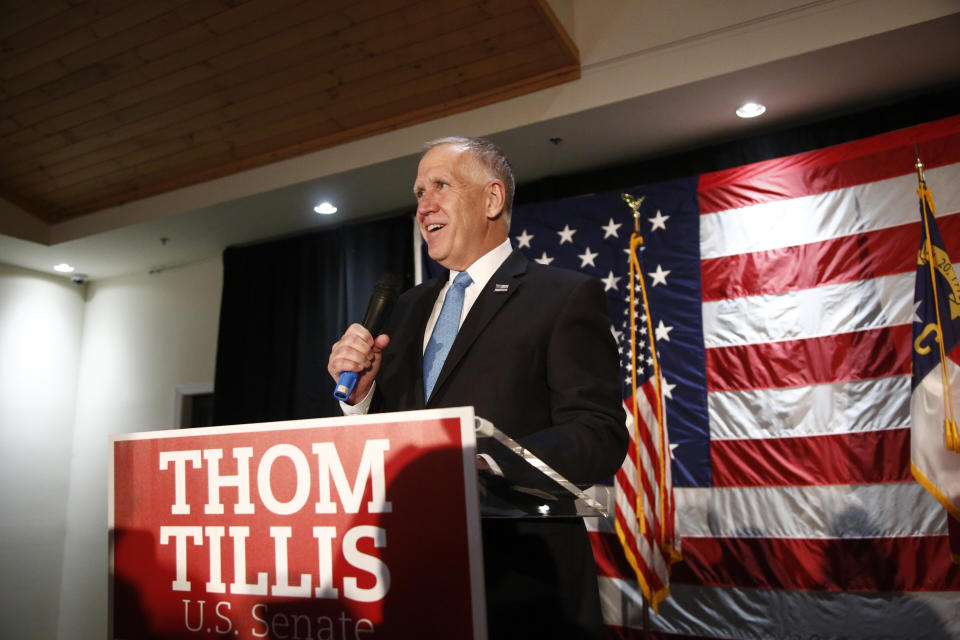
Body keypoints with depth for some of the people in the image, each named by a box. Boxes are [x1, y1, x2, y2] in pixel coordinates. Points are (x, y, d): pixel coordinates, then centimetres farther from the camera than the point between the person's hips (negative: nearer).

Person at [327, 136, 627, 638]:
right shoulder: (409, 308, 13)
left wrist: (487, 465, -29)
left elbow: (600, 437, -15)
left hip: (519, 581, -5)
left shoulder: (565, 296, -7)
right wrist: (358, 391, -6)